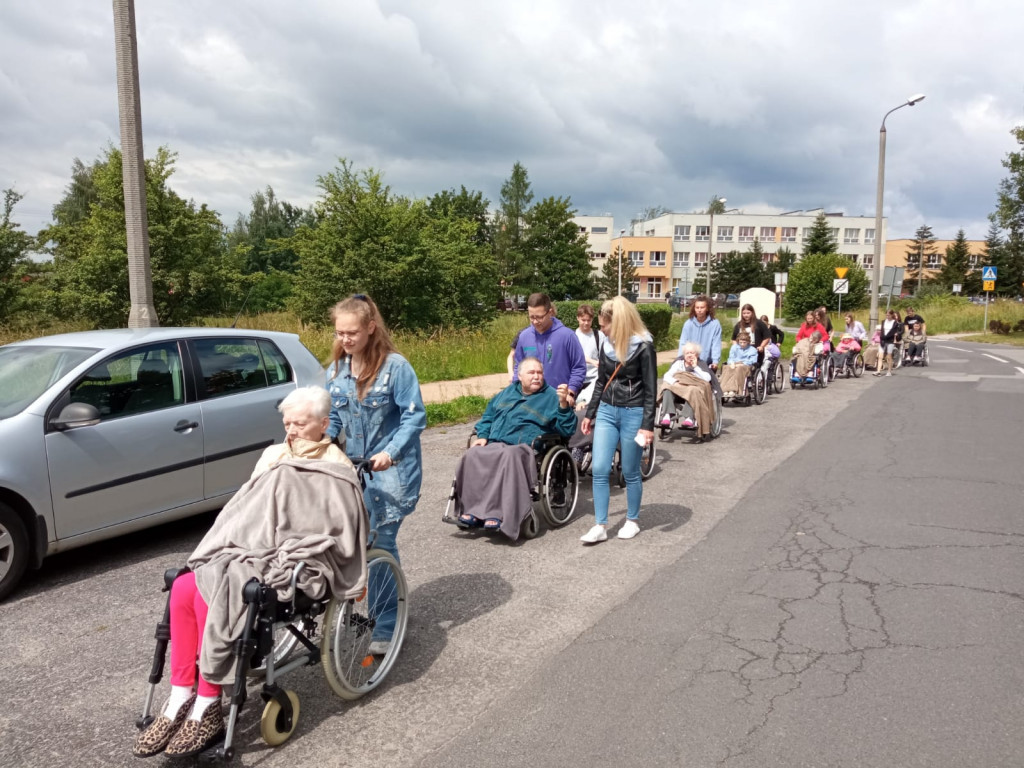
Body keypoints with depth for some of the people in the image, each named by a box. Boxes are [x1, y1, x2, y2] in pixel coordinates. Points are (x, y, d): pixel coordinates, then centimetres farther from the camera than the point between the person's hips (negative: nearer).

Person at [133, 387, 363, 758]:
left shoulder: (336, 469, 0)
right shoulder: (273, 455, 20)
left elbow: (341, 531, -8)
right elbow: (243, 510, 19)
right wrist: (229, 548, 3)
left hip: (291, 565, -7)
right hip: (246, 552, 7)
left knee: (213, 594, -28)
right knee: (183, 588, -19)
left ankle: (207, 708, -16)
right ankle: (180, 702, -13)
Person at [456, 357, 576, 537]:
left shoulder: (551, 397, 11)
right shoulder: (507, 392, 26)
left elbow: (567, 430, 2)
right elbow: (488, 416, 36)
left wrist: (564, 404, -13)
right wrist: (482, 436, 18)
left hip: (523, 447, -5)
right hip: (493, 445, 5)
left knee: (509, 456, -39)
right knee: (472, 455, -26)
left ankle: (499, 515, -39)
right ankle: (472, 509, -24)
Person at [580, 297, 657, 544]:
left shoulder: (643, 346, -12)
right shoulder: (607, 344, 6)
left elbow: (650, 389, -11)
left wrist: (648, 425, -15)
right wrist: (590, 414, 15)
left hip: (633, 414, -5)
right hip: (606, 412, 5)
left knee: (630, 472, 6)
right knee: (599, 470, -1)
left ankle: (632, 521, 24)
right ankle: (600, 526, 6)